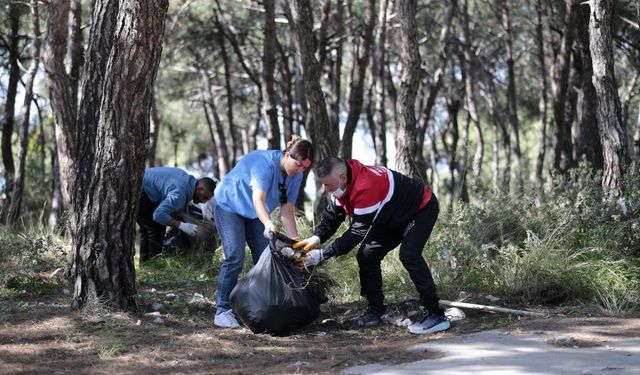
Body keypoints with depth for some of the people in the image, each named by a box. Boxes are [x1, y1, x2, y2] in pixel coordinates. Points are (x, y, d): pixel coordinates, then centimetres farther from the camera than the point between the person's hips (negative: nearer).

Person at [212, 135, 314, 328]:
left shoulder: (296, 176, -11)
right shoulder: (265, 162, -33)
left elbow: (287, 212, -10)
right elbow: (258, 199, -43)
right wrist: (268, 224, -62)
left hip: (253, 212, 8)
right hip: (228, 204, -7)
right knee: (235, 258, -18)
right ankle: (222, 311, -14)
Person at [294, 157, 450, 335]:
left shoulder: (366, 187, -39)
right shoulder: (342, 183, -11)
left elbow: (357, 232, -36)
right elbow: (333, 215, -2)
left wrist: (322, 255, -33)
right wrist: (317, 237, -21)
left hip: (423, 208, -10)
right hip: (394, 217, 10)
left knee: (409, 255, -28)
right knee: (366, 256, 3)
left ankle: (436, 315, -24)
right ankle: (376, 310, 16)